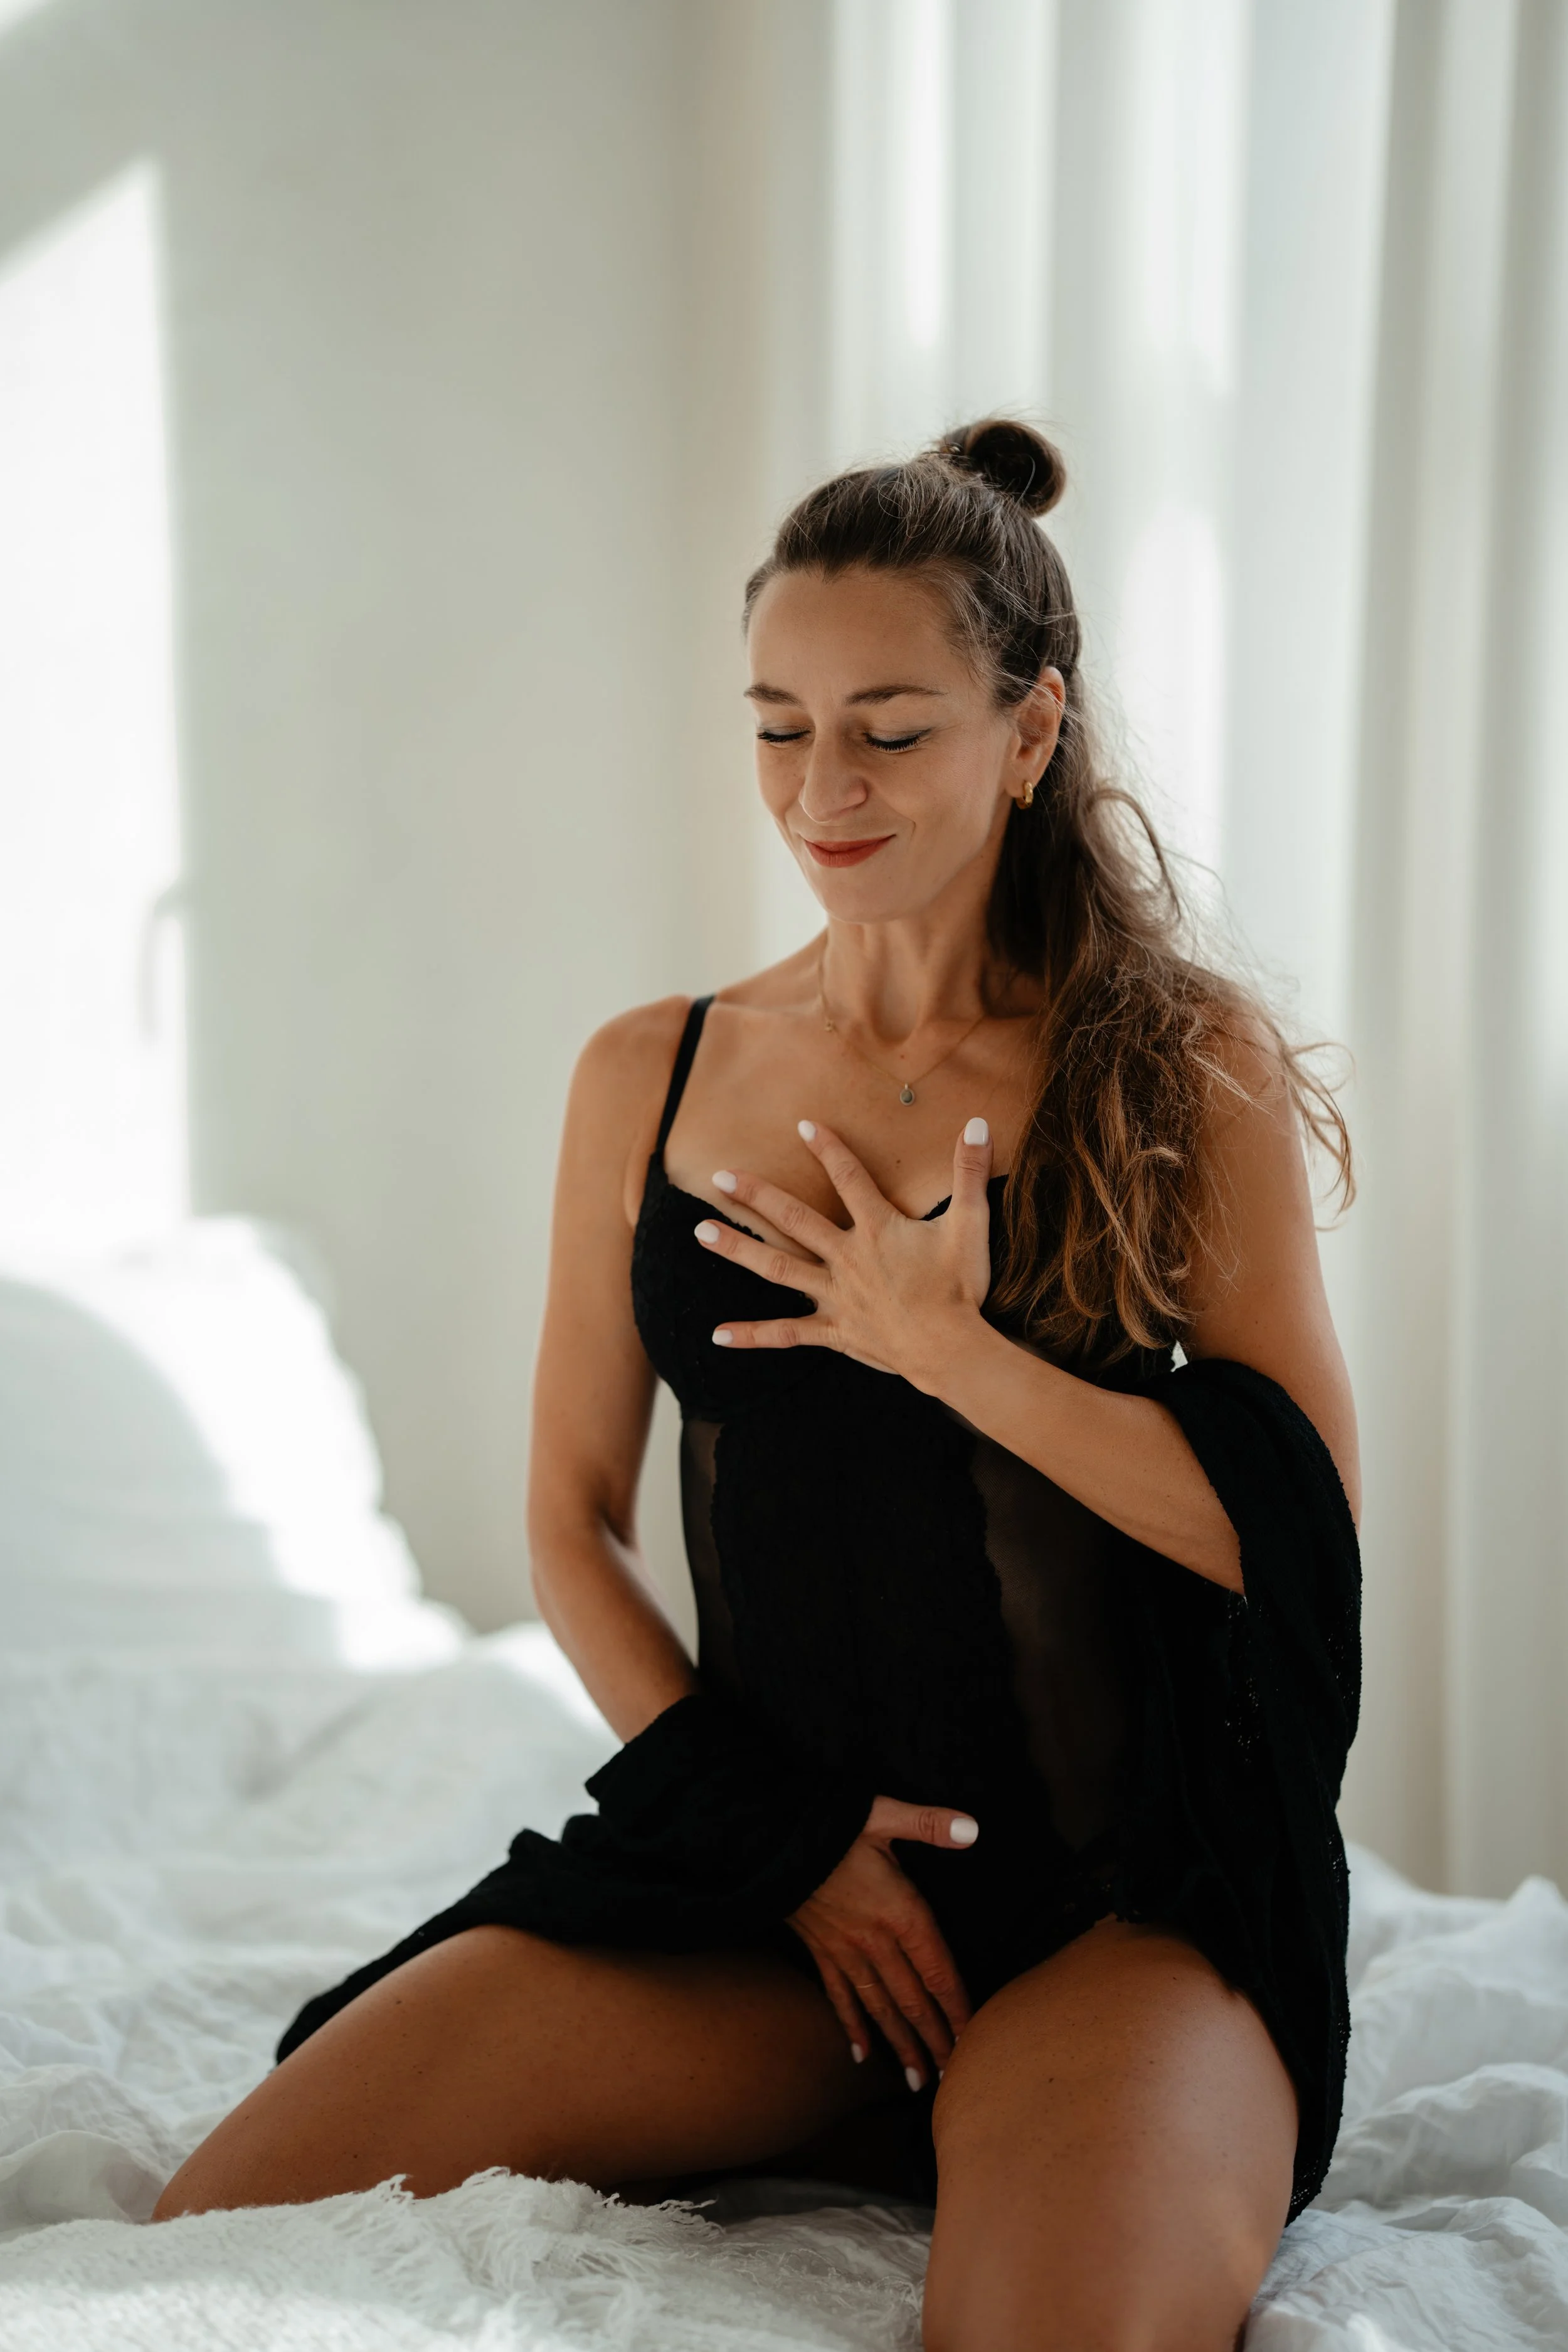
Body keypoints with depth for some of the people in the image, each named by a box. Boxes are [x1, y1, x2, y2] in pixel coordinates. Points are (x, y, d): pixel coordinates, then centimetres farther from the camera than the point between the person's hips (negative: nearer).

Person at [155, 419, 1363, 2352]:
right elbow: (574, 1527, 12)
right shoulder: (651, 1080, 10)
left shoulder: (1190, 1067, 2)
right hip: (761, 1855, 4)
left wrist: (950, 1350, -13)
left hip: (1129, 1893, -3)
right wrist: (789, 1837, 0)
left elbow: (1304, 1523, -3)